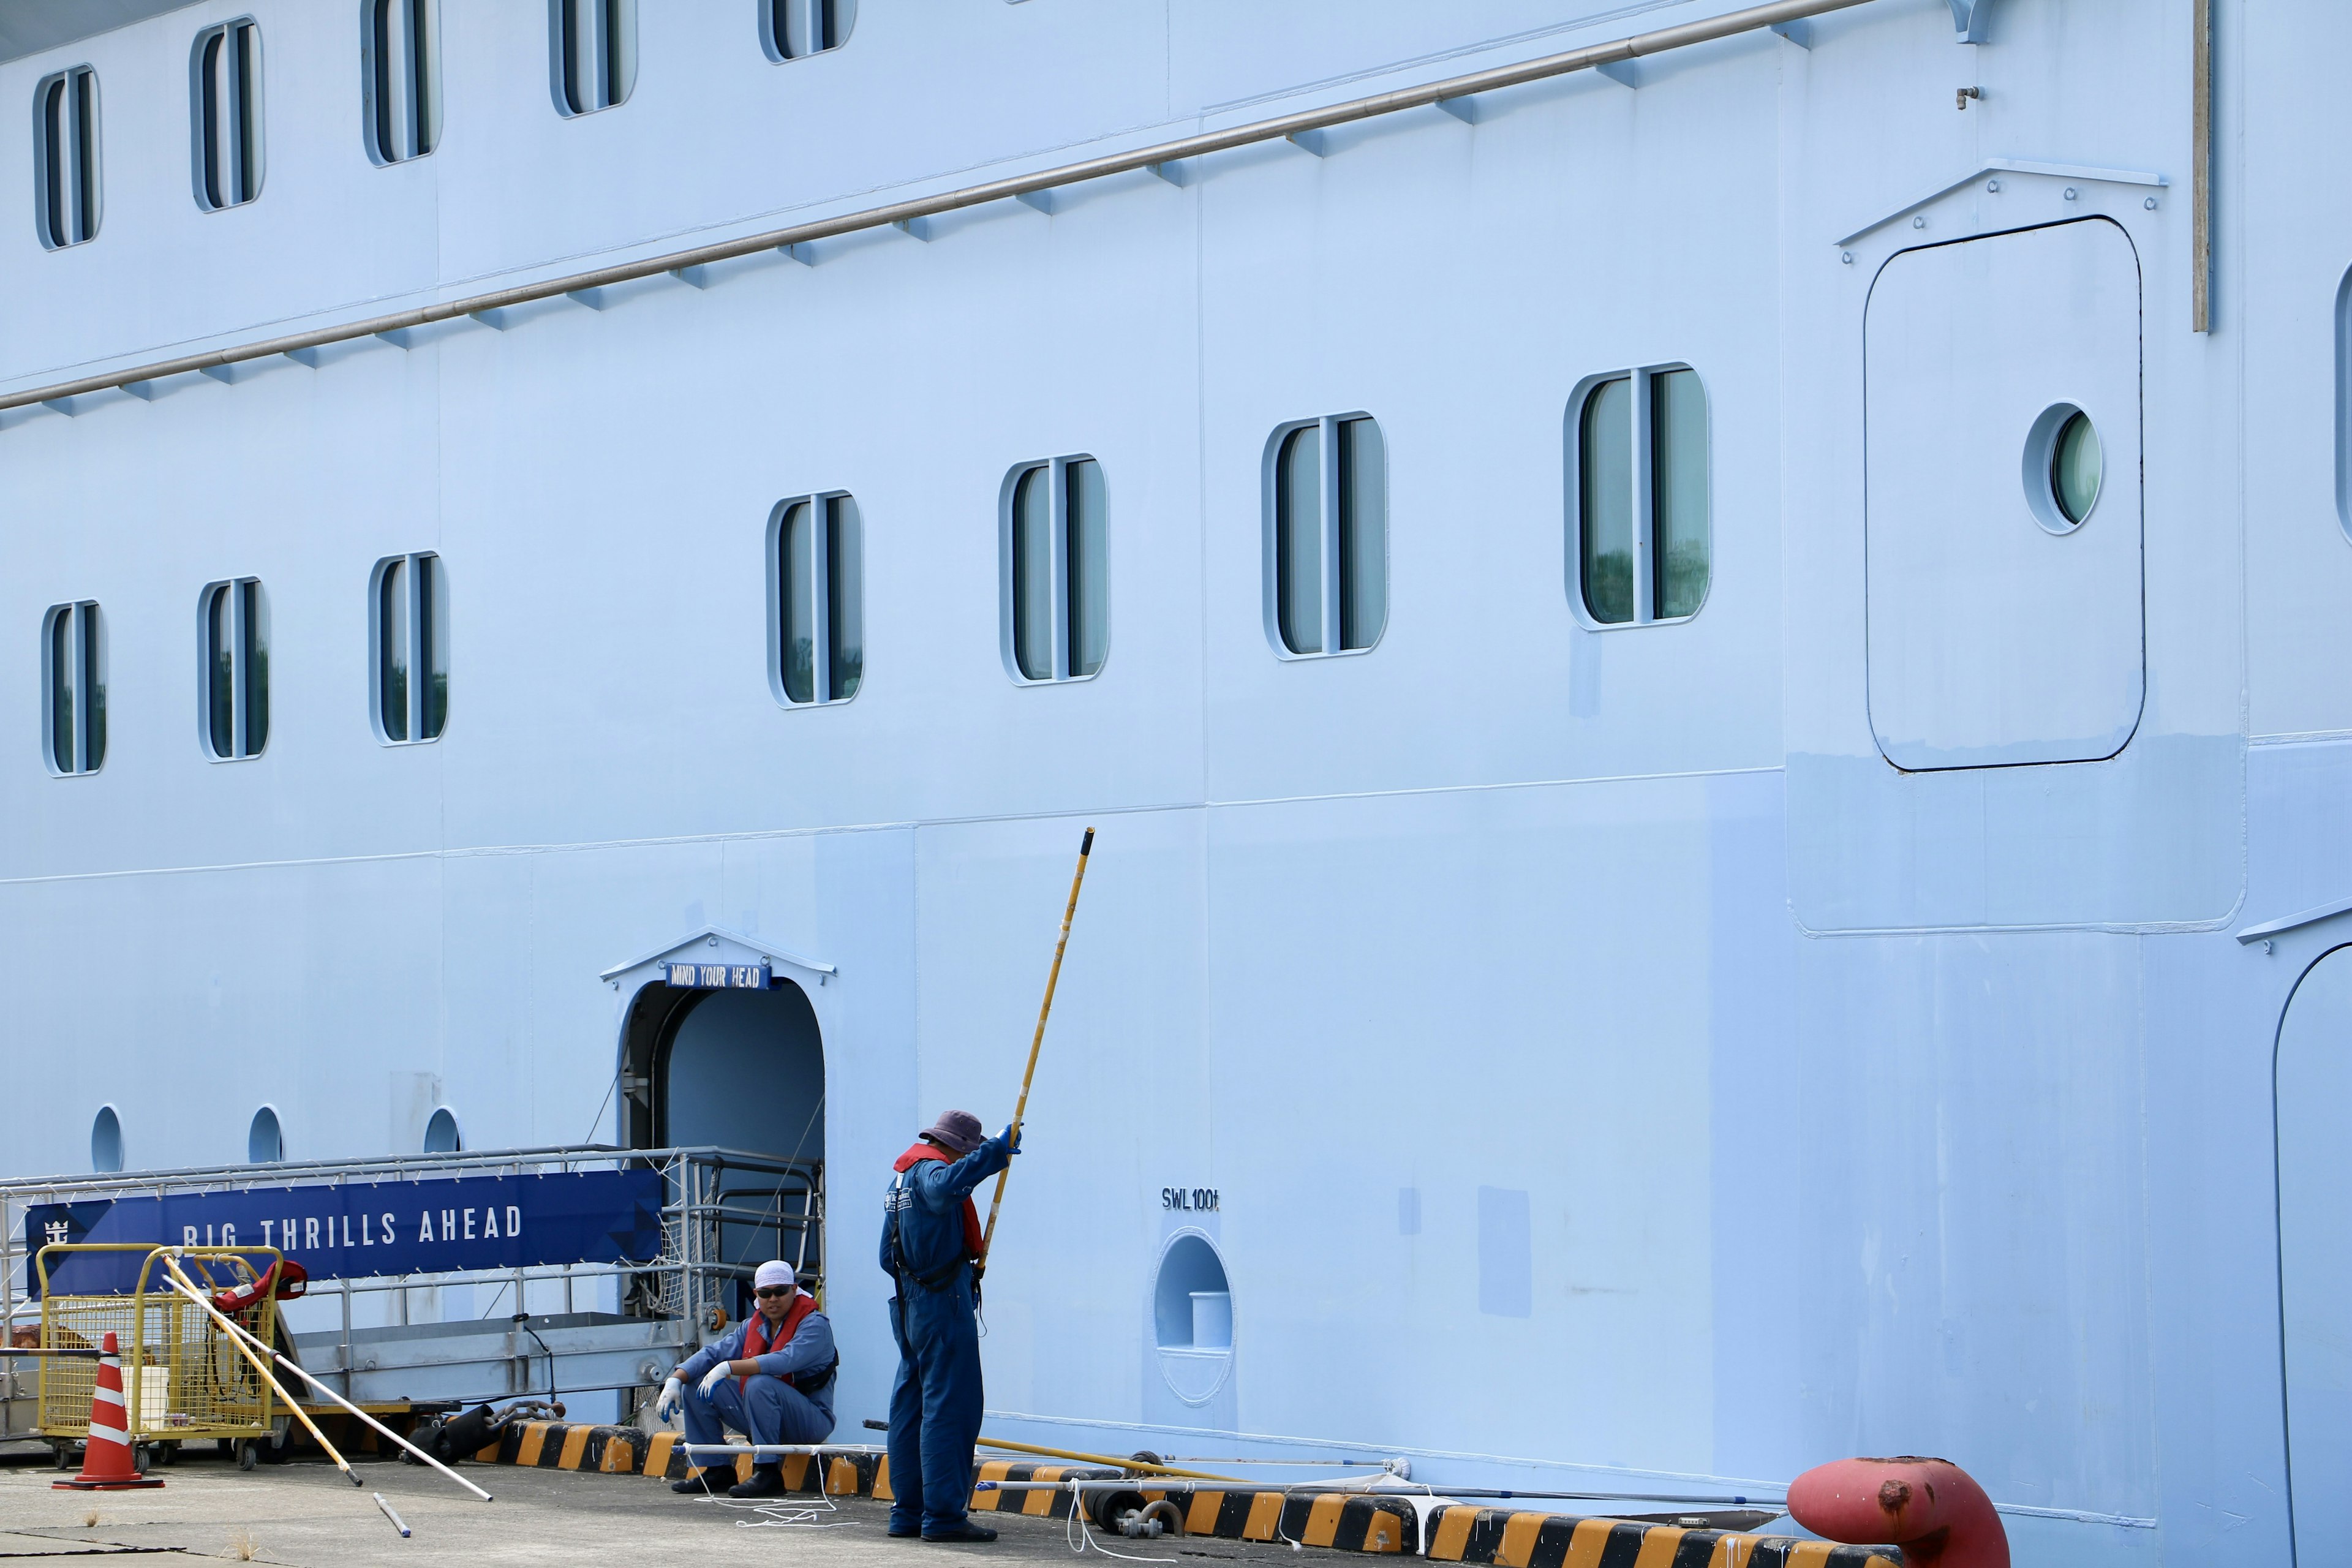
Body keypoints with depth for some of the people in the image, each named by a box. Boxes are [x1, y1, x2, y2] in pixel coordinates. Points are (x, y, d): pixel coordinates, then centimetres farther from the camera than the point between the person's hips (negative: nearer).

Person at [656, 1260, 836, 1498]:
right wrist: (675, 1380, -13)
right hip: (763, 1417, 7)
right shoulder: (753, 1326, 9)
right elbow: (713, 1353, 5)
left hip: (811, 1421, -7)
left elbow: (787, 1360, -31)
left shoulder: (814, 1324, -13)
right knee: (694, 1385, 1)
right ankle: (717, 1471, 4)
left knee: (760, 1384, -35)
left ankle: (769, 1474, -30)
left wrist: (728, 1367, -35)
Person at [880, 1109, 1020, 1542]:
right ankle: (943, 1514, -12)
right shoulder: (931, 1169, -10)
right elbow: (945, 1187, -38)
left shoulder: (902, 1176, 21)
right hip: (943, 1304, -10)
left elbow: (889, 1257, 25)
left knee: (911, 1405, 12)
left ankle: (907, 1512, 15)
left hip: (907, 1306, 10)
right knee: (951, 1406, -9)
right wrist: (997, 1151, -37)